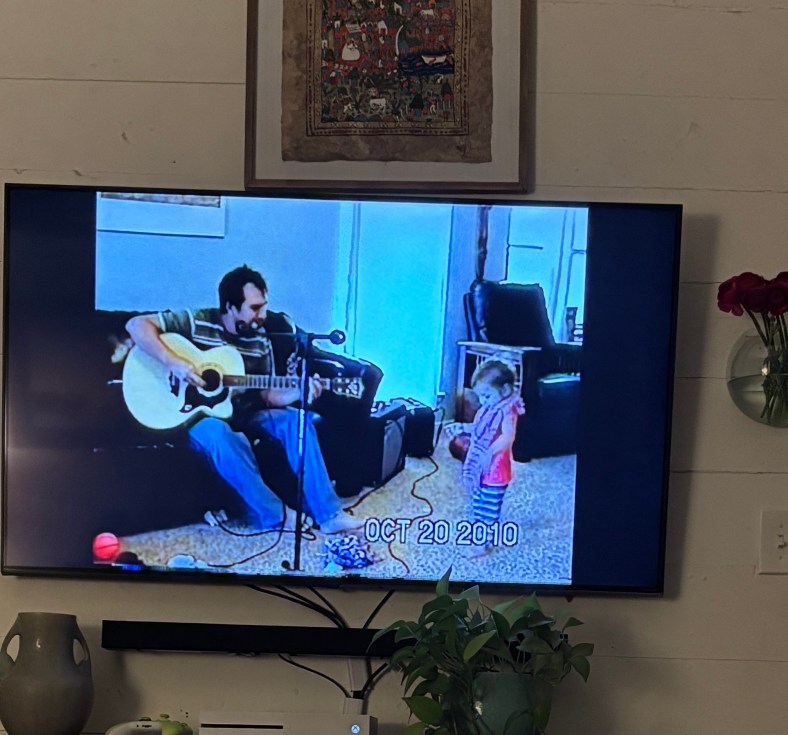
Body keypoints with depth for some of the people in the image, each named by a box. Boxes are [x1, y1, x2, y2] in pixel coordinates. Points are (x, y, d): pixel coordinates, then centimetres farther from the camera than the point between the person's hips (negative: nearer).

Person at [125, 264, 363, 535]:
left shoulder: (261, 343, 5)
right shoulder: (196, 322, -11)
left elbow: (268, 395, 6)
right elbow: (137, 325, -17)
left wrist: (300, 392, -14)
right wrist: (172, 361, -28)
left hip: (241, 415, 5)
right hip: (198, 414, -5)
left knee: (296, 418, -18)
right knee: (217, 432, -39)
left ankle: (327, 513, -21)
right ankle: (274, 514, -30)